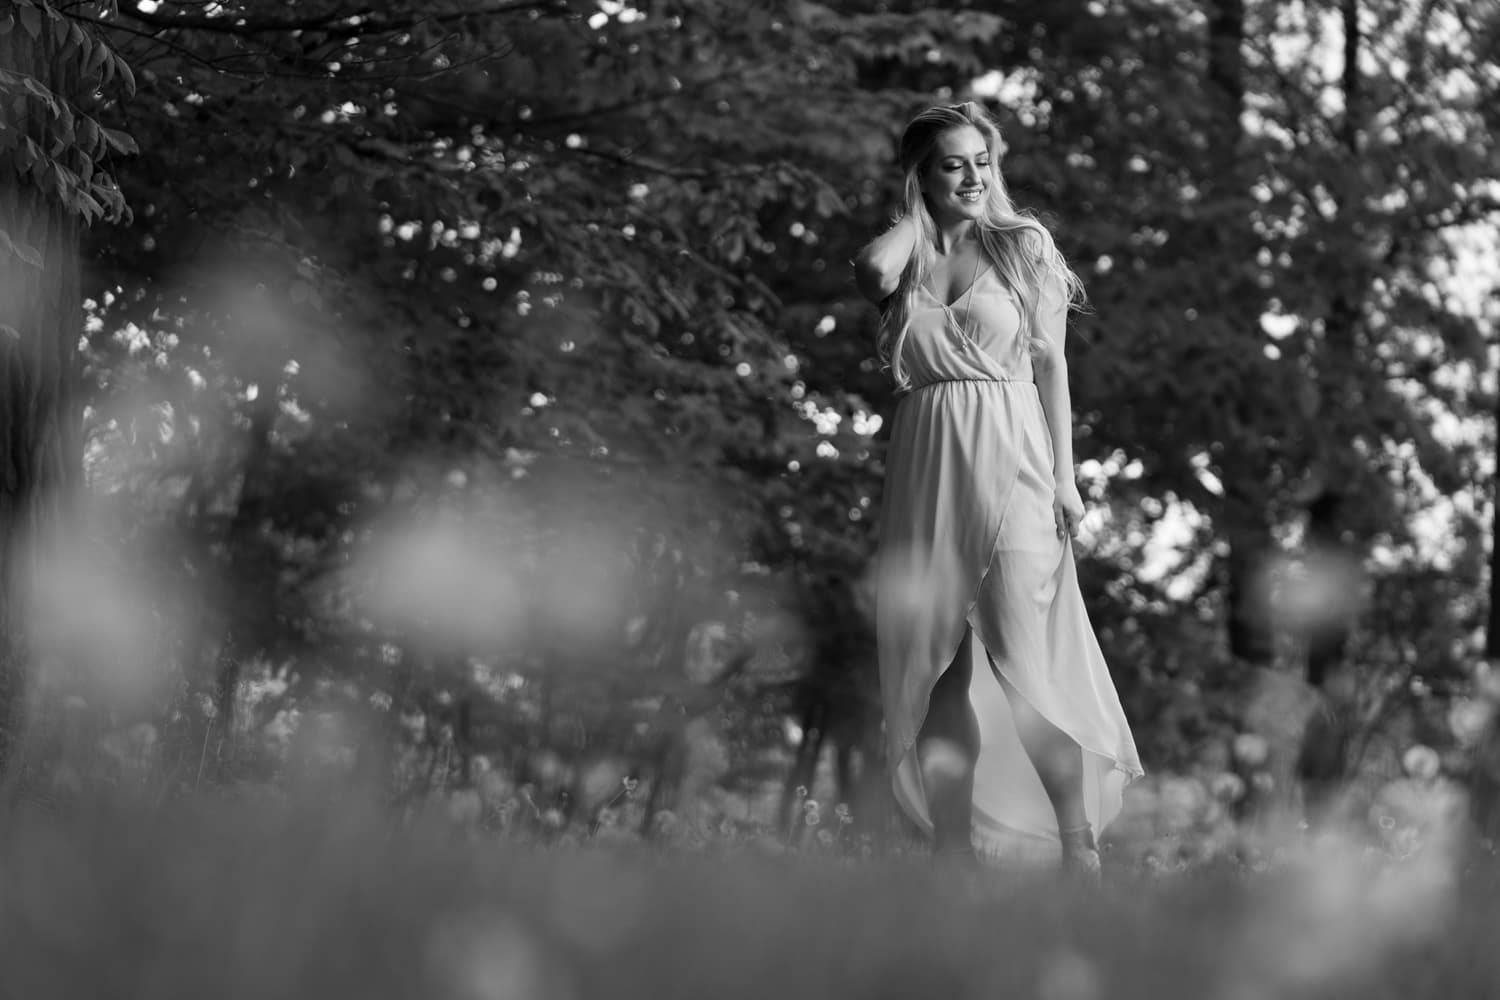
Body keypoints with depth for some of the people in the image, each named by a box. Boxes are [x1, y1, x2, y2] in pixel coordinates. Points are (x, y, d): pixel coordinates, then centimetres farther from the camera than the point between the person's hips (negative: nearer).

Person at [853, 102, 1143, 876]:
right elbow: (872, 273, -15)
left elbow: (1050, 362, 3)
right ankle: (953, 845, 10)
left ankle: (1079, 846, -8)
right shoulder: (905, 256, 11)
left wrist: (1064, 475, -3)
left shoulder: (1023, 245, 5)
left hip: (1009, 460, -3)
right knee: (934, 662, 3)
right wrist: (917, 215, 3)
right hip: (926, 463, 3)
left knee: (1023, 658, -13)